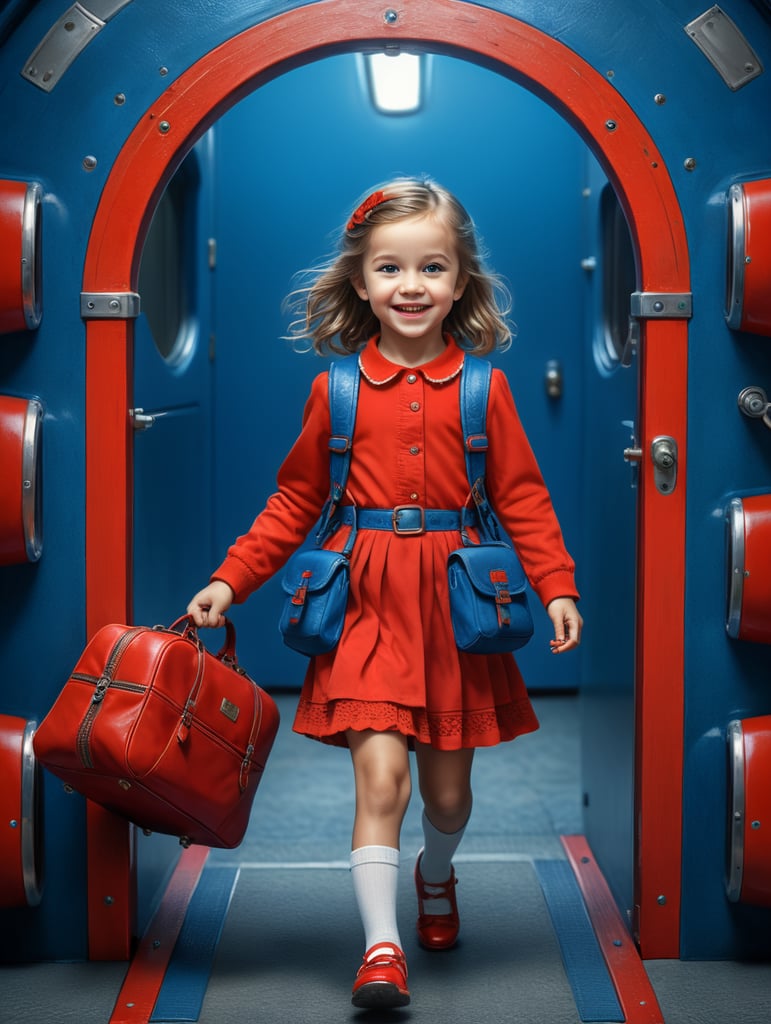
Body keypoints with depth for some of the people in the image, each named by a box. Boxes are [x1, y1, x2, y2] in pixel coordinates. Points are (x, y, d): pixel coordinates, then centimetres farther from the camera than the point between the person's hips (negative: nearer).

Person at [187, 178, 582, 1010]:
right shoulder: (336, 388, 2)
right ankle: (381, 947, -2)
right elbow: (295, 502, 7)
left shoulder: (482, 386, 1)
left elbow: (522, 497, 3)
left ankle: (436, 878, 44)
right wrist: (230, 580, 2)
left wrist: (556, 586, -8)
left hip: (455, 603, 1)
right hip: (369, 604, -1)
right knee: (380, 775, -11)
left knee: (448, 788, 12)